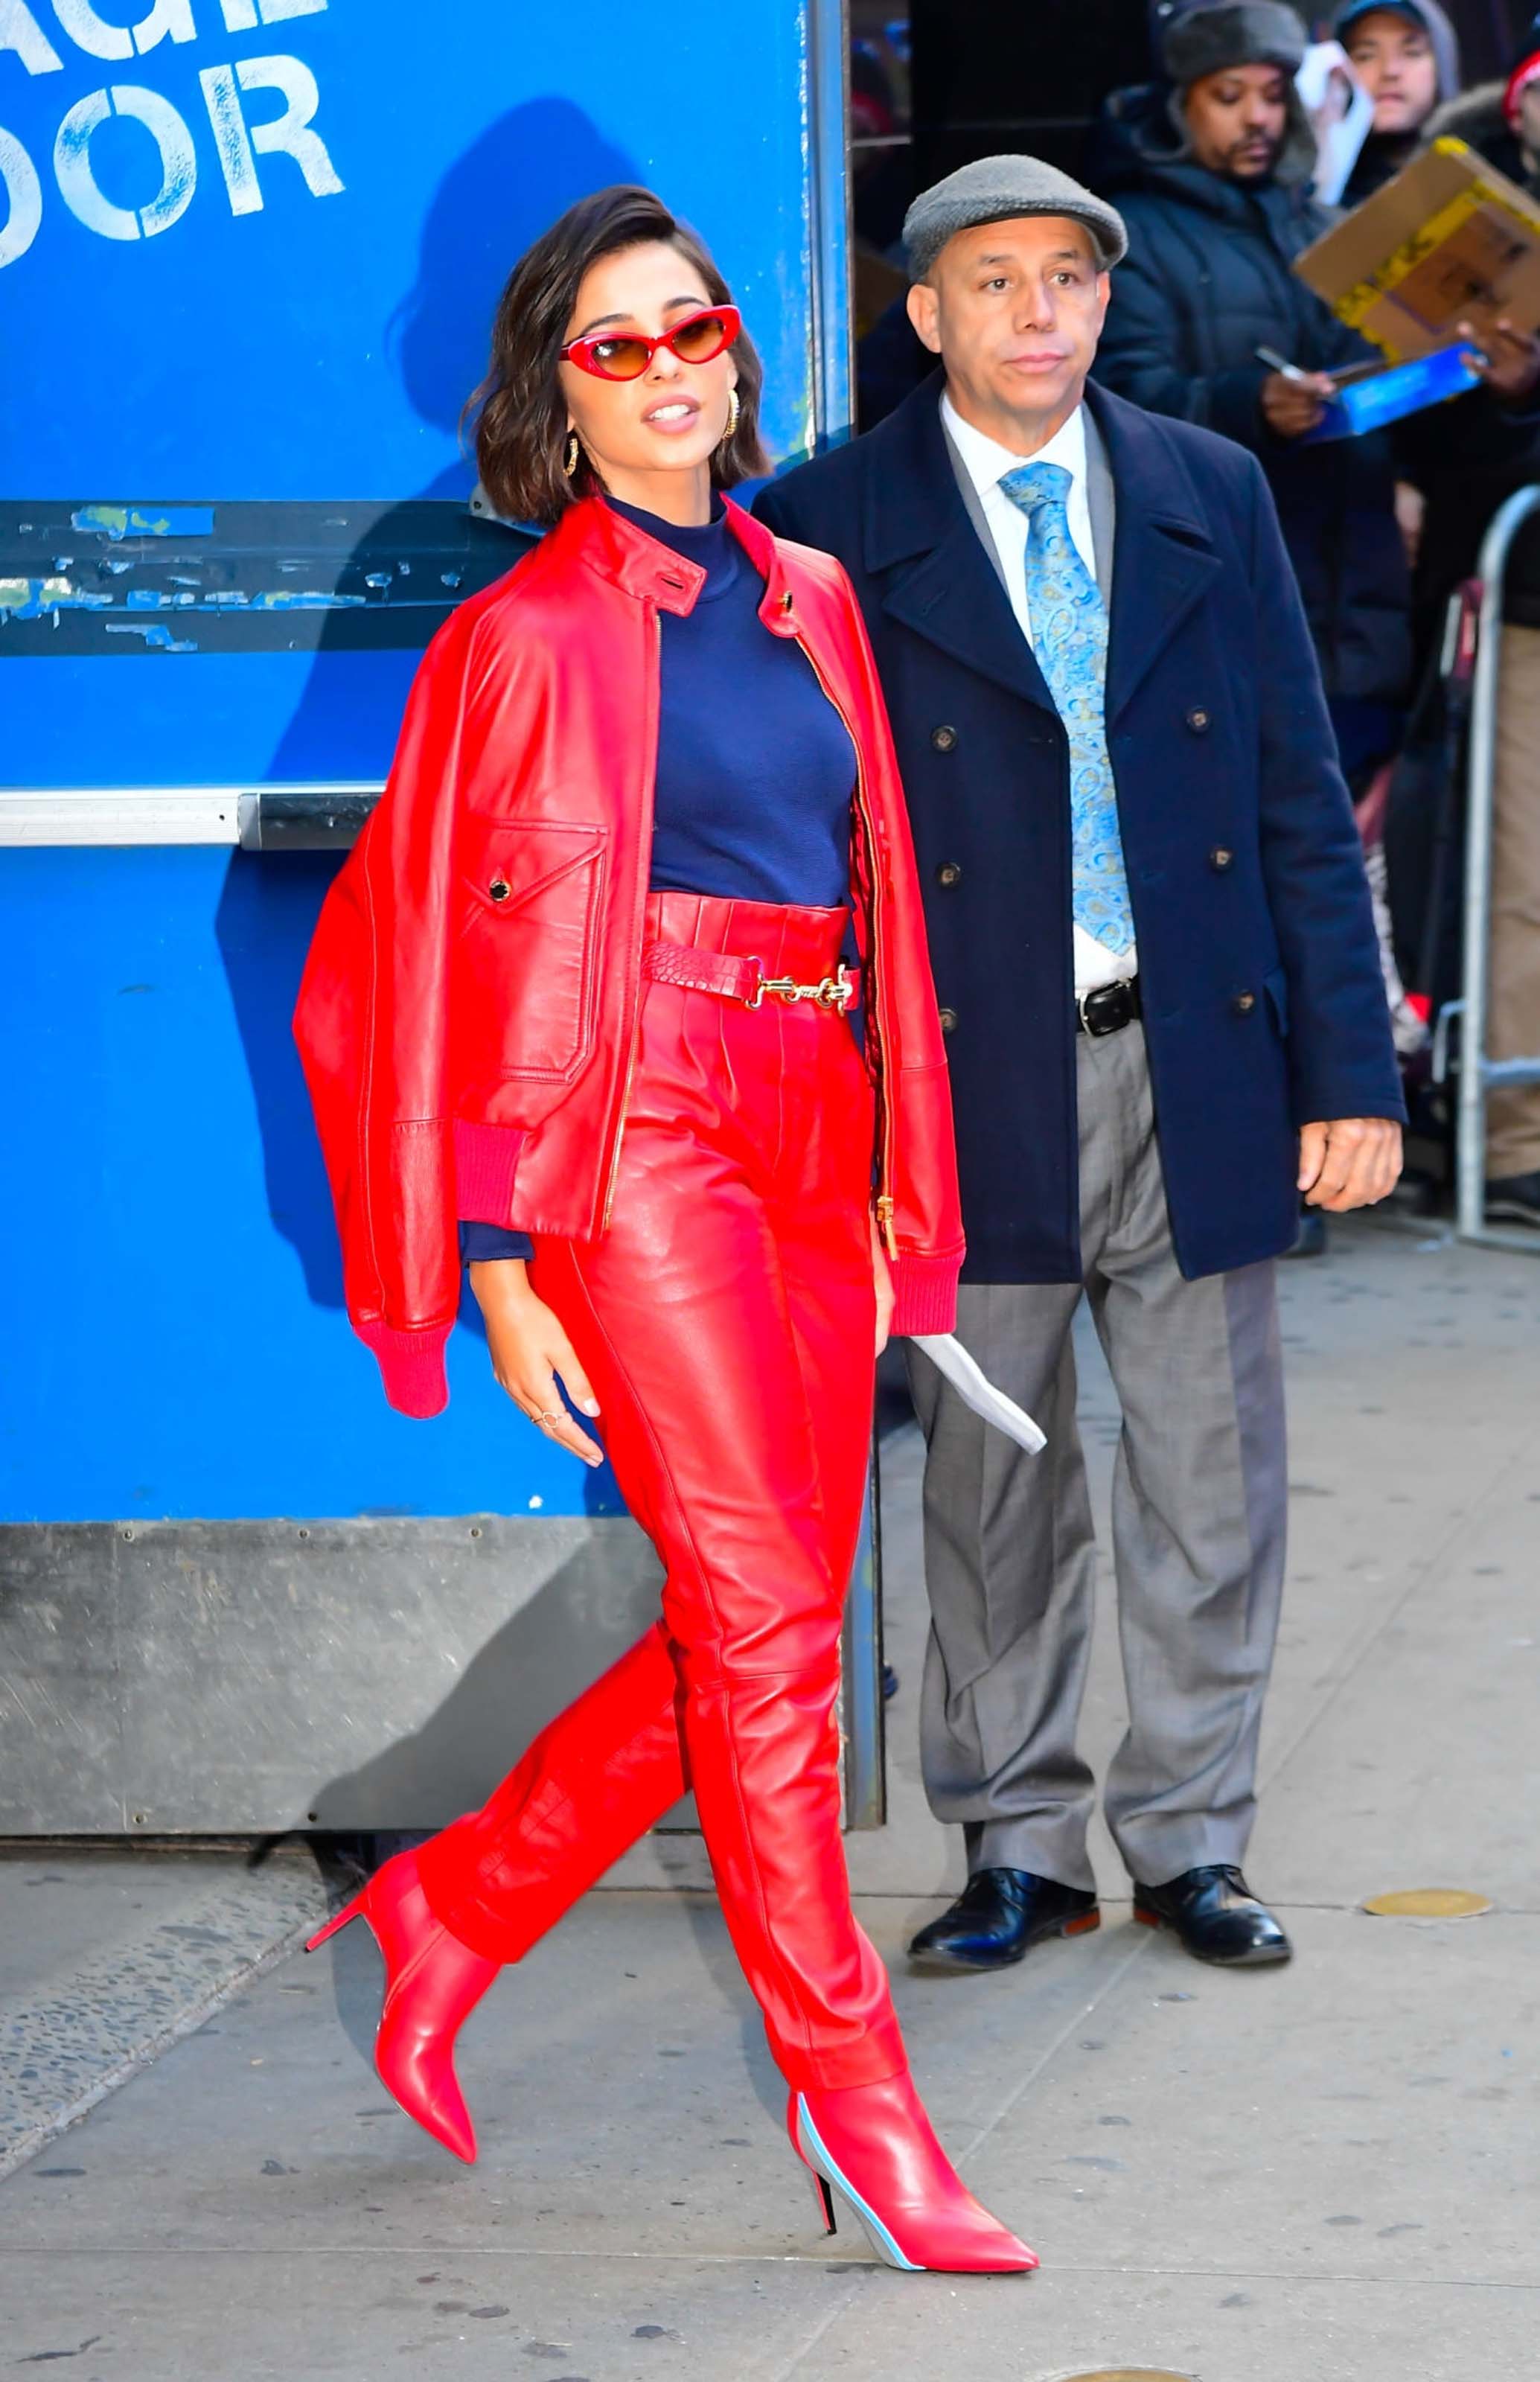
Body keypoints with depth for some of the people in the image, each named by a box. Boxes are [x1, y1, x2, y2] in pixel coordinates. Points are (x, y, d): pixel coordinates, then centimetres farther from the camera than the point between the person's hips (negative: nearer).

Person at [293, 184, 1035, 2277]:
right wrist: (496, 1263, -8)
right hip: (636, 1134, -6)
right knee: (767, 1621, -9)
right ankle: (857, 2100, -5)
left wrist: (892, 1181, 14)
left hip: (807, 1143, 7)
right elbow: (445, 959, -3)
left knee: (767, 1630, 6)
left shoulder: (810, 600, 16)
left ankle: (454, 1906, 24)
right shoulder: (524, 637, -2)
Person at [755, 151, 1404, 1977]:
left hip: (1197, 1071, 2)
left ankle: (1190, 1839, 19)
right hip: (975, 1077, -2)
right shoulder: (830, 528, -2)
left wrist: (1348, 1068, 2)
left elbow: (1300, 795, 7)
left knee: (1210, 1477, 7)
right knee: (992, 1483, 7)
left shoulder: (1211, 494, 7)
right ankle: (1017, 1844, 20)